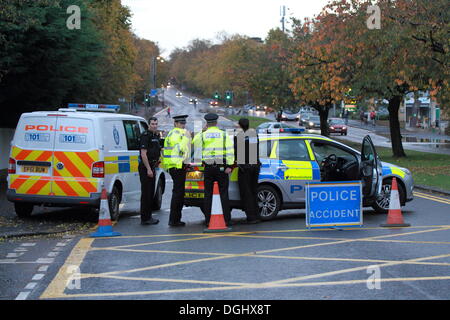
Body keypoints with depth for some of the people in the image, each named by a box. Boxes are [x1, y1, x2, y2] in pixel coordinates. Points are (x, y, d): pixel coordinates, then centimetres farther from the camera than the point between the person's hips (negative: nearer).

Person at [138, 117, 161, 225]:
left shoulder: (156, 136, 16)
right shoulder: (145, 135, -13)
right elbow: (143, 154, -19)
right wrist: (148, 169, -22)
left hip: (151, 167, 9)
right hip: (145, 167, -9)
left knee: (151, 193, 13)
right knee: (146, 193, -8)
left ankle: (148, 216, 19)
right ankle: (145, 218, -6)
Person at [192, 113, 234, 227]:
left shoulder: (202, 135, 1)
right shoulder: (224, 135, 2)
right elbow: (230, 150, -6)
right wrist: (230, 166, -8)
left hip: (208, 168, 0)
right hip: (221, 167, 0)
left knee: (208, 194, 7)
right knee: (224, 194, 3)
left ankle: (208, 220, 7)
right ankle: (227, 220, 0)